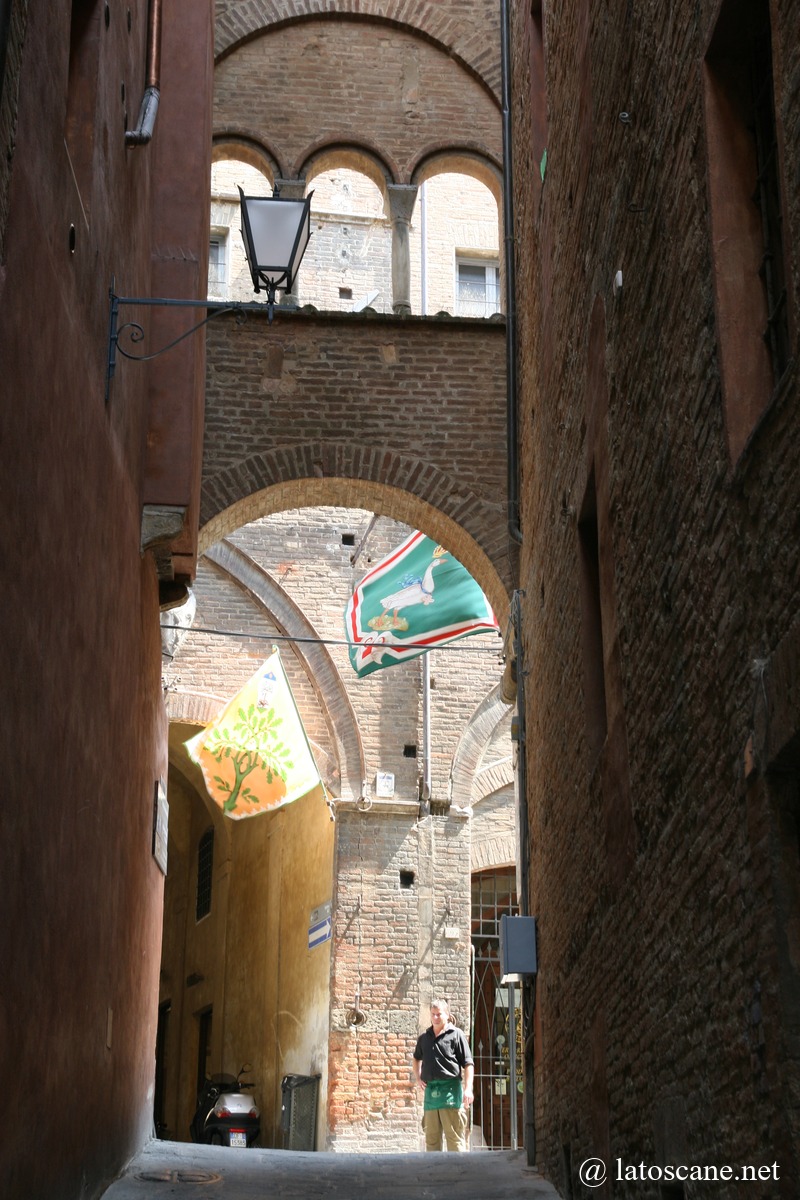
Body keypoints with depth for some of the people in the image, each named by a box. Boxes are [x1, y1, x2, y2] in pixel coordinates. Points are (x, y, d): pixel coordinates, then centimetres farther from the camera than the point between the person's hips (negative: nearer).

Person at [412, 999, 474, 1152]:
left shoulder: (455, 1034, 0)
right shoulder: (424, 1037, 16)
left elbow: (468, 1064, -4)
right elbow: (417, 1058, 35)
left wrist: (468, 1088, -14)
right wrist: (418, 1077, 19)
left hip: (450, 1089, -5)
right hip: (430, 1089, 5)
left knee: (454, 1134, -7)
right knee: (431, 1136, 9)